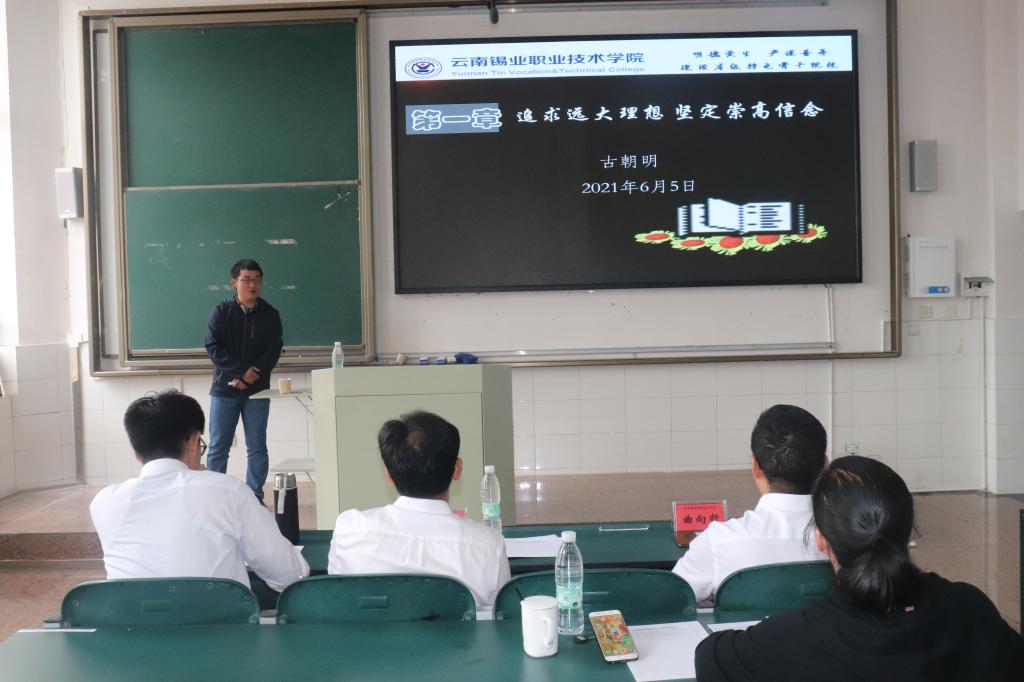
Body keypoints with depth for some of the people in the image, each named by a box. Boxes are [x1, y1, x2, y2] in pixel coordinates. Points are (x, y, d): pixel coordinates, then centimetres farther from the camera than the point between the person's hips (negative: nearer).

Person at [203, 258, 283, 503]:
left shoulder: (270, 314, 3)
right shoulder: (221, 311, 0)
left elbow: (274, 350, -2)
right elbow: (213, 347, -7)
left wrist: (253, 374, -15)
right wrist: (241, 370, -15)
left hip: (257, 390, 1)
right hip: (224, 389, -1)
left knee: (257, 447, 5)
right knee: (218, 447, 3)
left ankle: (255, 496, 14)